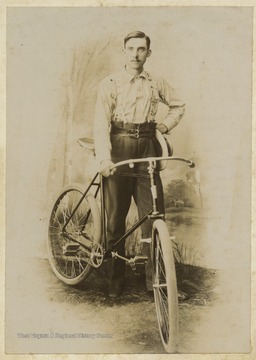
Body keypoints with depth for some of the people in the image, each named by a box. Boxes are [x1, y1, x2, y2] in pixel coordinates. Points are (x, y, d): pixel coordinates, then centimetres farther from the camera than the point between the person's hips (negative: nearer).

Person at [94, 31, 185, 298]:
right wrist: (104, 158, -25)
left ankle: (155, 279, 7)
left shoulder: (157, 84, 11)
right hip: (119, 150, -2)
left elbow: (179, 106, 29)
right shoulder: (109, 84, 1)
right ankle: (115, 281, 18)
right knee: (115, 219, 5)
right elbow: (101, 123, -11)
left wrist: (166, 125, 10)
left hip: (147, 149, 2)